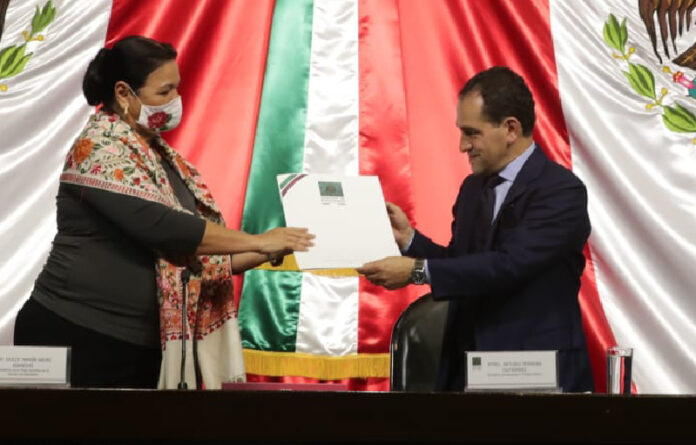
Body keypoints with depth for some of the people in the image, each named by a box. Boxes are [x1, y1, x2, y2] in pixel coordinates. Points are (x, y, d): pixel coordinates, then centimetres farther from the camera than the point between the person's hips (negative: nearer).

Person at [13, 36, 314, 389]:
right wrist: (258, 241, -18)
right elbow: (161, 228, -24)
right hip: (78, 339, -8)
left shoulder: (157, 153, 12)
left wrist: (270, 252, 2)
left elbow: (196, 255, 13)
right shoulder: (102, 148, -13)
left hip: (143, 345, 8)